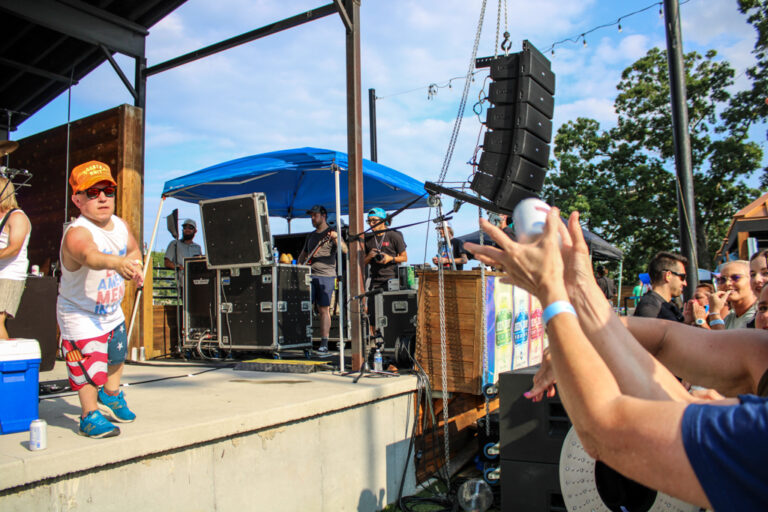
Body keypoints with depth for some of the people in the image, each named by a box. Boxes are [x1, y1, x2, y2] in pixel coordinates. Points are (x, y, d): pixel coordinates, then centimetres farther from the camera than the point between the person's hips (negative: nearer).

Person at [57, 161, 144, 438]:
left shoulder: (120, 225, -7)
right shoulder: (77, 233, -31)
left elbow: (133, 250, 14)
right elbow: (90, 255, -55)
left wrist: (135, 264, -6)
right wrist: (116, 262, -74)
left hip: (112, 310, 8)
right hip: (80, 314, -8)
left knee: (116, 355, 24)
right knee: (89, 365, -8)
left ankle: (111, 395, 50)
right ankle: (90, 415, 17)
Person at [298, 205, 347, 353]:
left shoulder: (331, 234, 2)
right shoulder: (310, 236, 22)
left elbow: (344, 250, -13)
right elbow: (302, 255, 32)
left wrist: (336, 239, -29)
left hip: (326, 276, -6)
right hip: (309, 276, 6)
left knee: (324, 309, -6)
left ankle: (324, 343, -3)